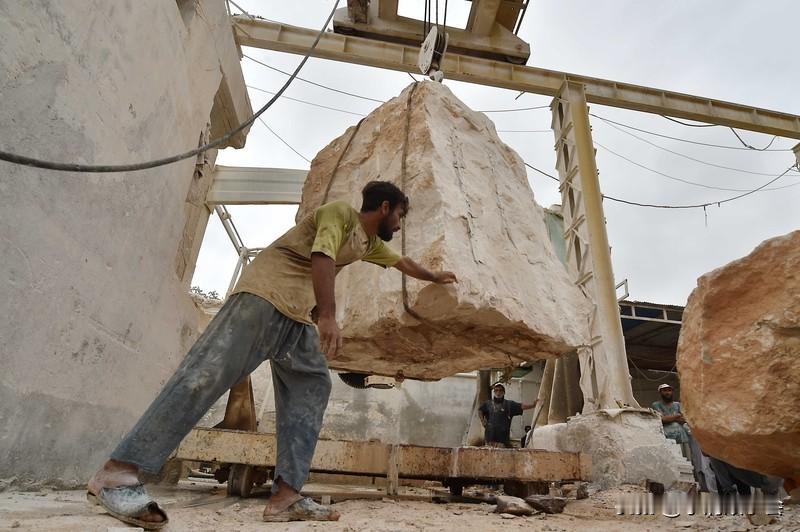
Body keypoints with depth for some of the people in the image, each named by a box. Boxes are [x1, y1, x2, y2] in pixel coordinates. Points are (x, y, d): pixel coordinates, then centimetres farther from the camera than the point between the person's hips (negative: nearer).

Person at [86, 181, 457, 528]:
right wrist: (328, 316, -29)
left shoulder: (370, 243, 27)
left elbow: (401, 262, 44)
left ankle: (285, 496, -3)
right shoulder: (340, 213, -2)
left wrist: (435, 277, 57)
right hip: (265, 295, -10)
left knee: (313, 387, -1)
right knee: (207, 375, -17)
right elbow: (321, 256, -19)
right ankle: (117, 473, -12)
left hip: (298, 316, 10)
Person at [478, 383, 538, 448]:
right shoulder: (488, 404, 11)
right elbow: (480, 411, 7)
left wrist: (532, 405, -16)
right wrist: (482, 420, -11)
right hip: (490, 434, 1)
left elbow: (521, 407, -3)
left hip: (503, 435, -1)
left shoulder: (509, 404, 6)